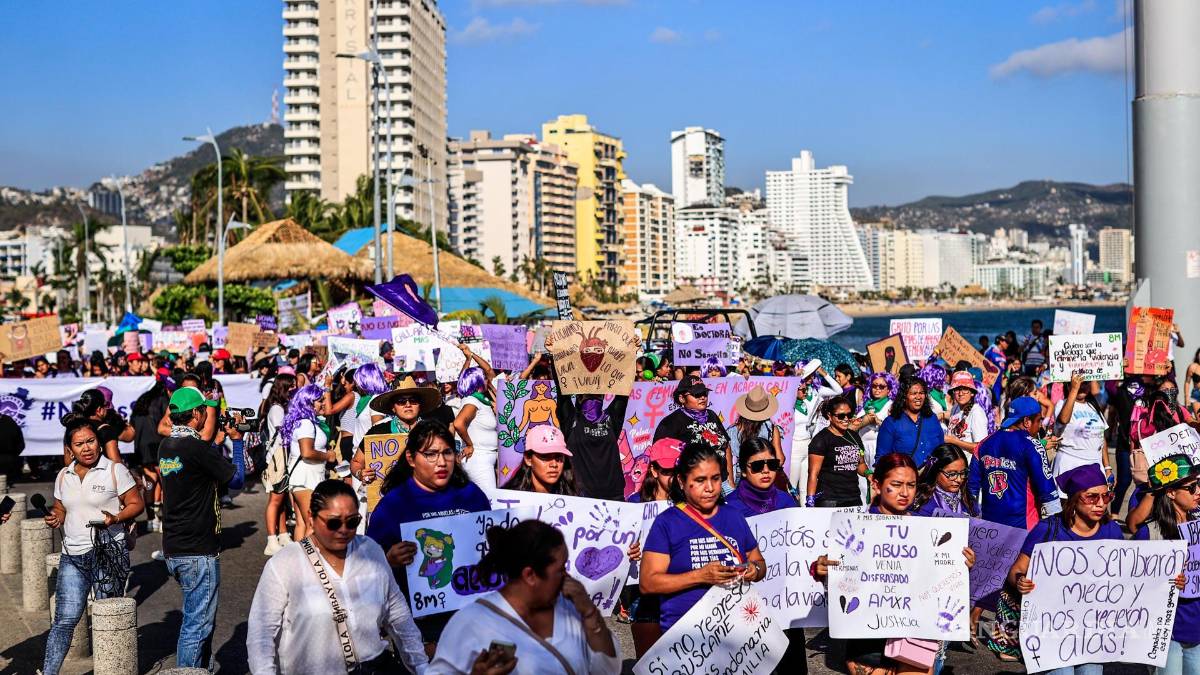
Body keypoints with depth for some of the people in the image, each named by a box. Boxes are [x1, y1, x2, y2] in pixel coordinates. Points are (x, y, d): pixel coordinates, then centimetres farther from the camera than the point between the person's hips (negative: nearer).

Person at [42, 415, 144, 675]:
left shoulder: (115, 470, -2)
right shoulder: (63, 476, 12)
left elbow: (136, 504, -1)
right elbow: (60, 509, 23)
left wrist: (115, 519, -19)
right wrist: (55, 518, 0)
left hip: (108, 554, -3)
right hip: (72, 556, 3)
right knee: (65, 619, -6)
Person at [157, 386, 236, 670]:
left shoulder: (166, 446, 7)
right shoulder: (197, 448, -20)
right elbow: (236, 477, -10)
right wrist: (237, 439, 2)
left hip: (173, 550, 9)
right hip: (197, 551, -9)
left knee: (201, 616, 22)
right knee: (197, 625, -2)